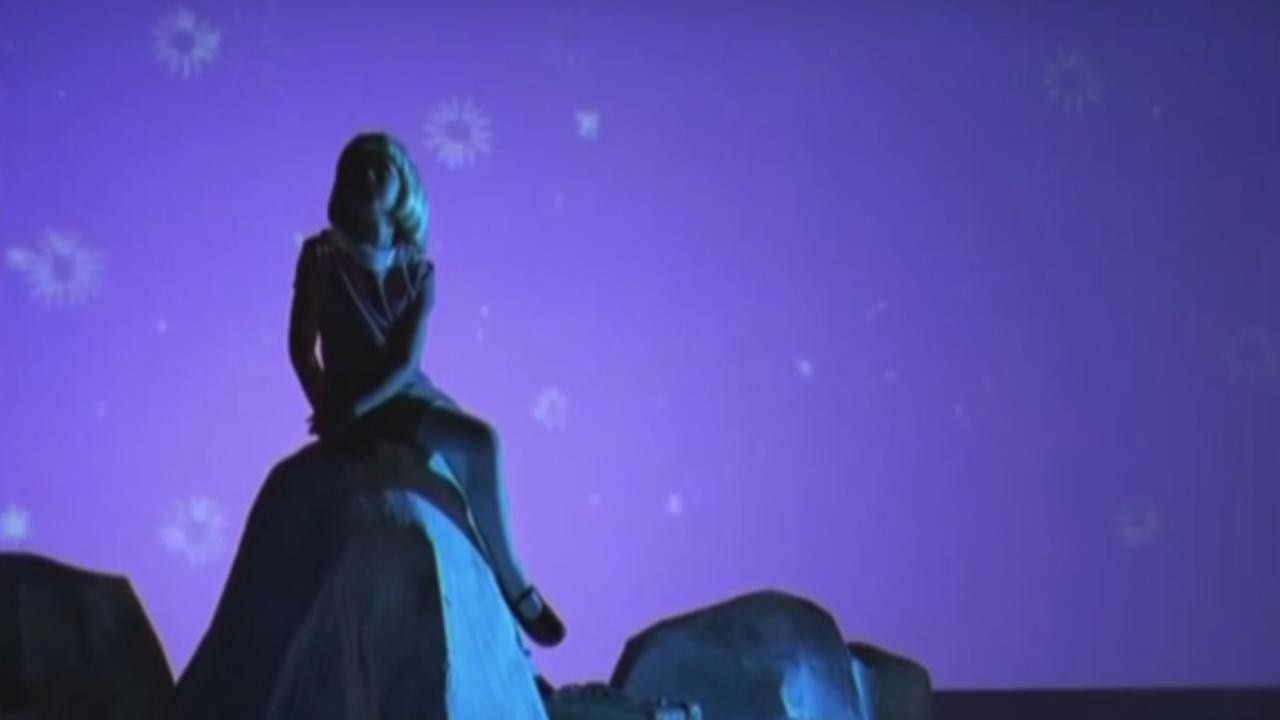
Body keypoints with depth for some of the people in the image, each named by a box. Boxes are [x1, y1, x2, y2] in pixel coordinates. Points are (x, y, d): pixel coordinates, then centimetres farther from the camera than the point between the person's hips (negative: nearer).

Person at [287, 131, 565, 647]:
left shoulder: (418, 271, 4)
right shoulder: (322, 257, -2)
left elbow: (407, 361, -5)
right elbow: (302, 345, -4)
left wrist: (358, 408, -20)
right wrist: (330, 410, -17)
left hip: (406, 393, 4)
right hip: (350, 403, -4)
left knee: (480, 445, -25)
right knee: (480, 441, -26)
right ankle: (511, 584, -13)